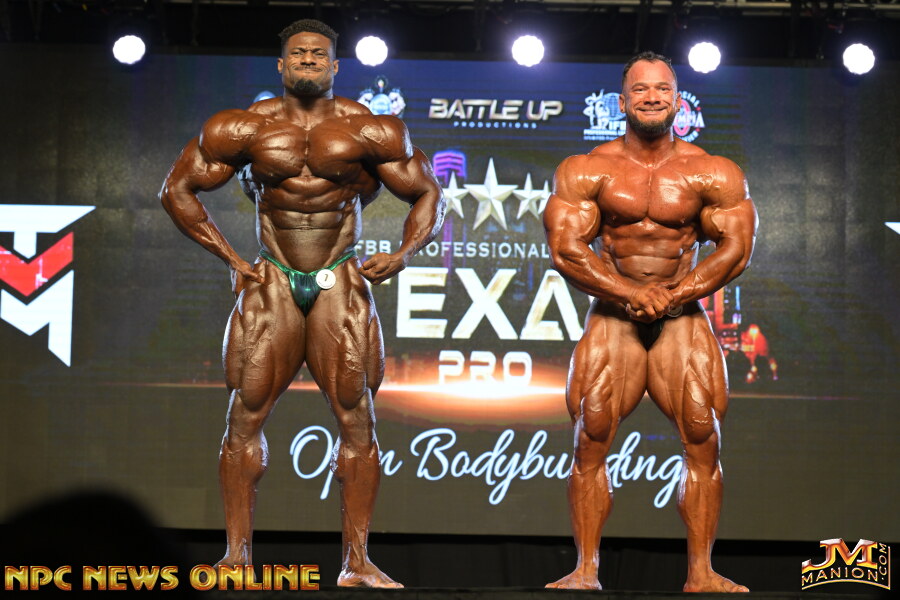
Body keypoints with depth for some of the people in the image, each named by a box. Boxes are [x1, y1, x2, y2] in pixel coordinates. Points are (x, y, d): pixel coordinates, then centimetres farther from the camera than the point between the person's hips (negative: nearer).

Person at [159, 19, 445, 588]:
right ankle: (237, 555, 4)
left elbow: (428, 195, 10)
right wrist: (229, 257, 3)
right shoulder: (246, 129, 2)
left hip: (341, 284, 0)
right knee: (246, 415, -3)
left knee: (357, 418, -5)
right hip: (271, 283, 1)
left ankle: (357, 562, 0)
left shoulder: (371, 131, 1)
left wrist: (402, 254, -6)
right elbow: (177, 189, 9)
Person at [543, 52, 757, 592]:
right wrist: (629, 293, -16)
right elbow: (565, 248, -6)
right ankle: (586, 571, -3)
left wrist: (674, 295, -13)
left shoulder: (713, 174, 3)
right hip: (612, 316, 0)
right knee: (591, 440, -9)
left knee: (703, 437, -9)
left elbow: (737, 246, -2)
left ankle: (701, 572, -2)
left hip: (684, 317, 0)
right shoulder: (587, 171, 1)